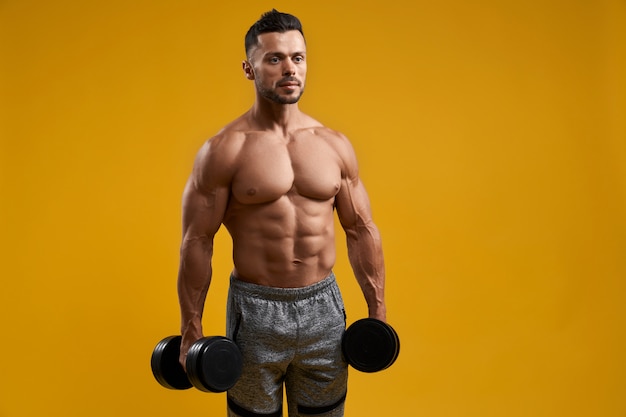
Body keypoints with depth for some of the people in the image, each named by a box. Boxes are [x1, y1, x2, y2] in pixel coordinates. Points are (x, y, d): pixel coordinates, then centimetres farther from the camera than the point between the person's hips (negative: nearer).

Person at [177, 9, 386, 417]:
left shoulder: (336, 145, 1)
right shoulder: (224, 150, -10)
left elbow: (362, 231, 6)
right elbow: (197, 241, -7)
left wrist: (378, 314, 5)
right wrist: (191, 331, -7)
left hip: (324, 306, 3)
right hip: (255, 310, -3)